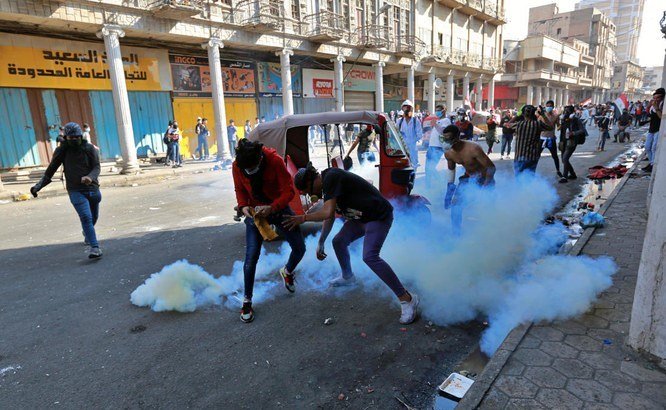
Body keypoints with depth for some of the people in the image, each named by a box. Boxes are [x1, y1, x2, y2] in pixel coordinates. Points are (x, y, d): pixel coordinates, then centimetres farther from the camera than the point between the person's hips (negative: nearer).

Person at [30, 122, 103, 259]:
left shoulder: (90, 148, -1)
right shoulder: (62, 151, 0)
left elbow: (96, 167, -8)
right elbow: (51, 169, 4)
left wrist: (90, 177, -30)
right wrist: (38, 186, -3)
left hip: (93, 189, 2)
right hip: (75, 191, -2)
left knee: (93, 217, 18)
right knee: (86, 217, -19)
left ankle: (87, 234, 50)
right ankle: (95, 248, -21)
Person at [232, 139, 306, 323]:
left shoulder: (275, 161, -25)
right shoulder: (237, 167, -16)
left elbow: (289, 191, -22)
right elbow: (240, 190, 2)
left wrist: (272, 207, -35)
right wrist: (243, 206, -18)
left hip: (279, 208, 0)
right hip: (255, 212, 1)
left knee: (299, 248, 3)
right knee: (251, 257, -9)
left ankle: (287, 272, 38)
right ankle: (247, 301, 9)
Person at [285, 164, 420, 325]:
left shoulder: (331, 178, -22)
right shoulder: (326, 183, 8)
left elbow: (328, 212, -30)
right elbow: (329, 216, 16)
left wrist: (303, 218, -16)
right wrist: (321, 242, 19)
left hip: (379, 216, -10)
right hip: (362, 217, 10)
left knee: (370, 256, -23)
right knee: (338, 242, 15)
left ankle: (407, 299, -15)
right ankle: (347, 277, 41)